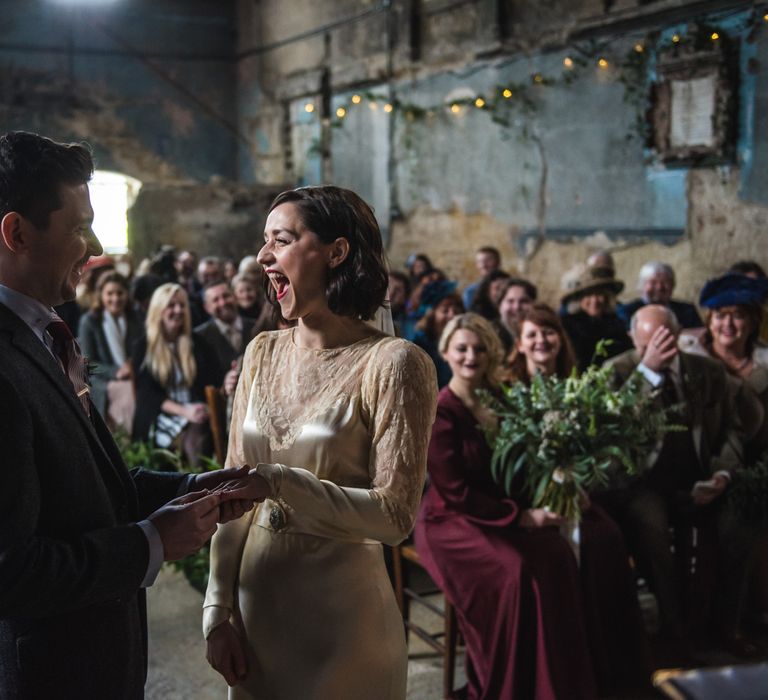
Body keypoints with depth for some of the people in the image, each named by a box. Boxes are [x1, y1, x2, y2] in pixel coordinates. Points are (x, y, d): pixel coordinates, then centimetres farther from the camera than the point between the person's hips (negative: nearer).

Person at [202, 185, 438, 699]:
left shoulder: (392, 362, -15)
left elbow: (395, 516, -17)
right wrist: (219, 609, -1)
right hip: (256, 597, 5)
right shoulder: (263, 353, 3)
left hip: (342, 612, -5)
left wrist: (278, 482, -24)